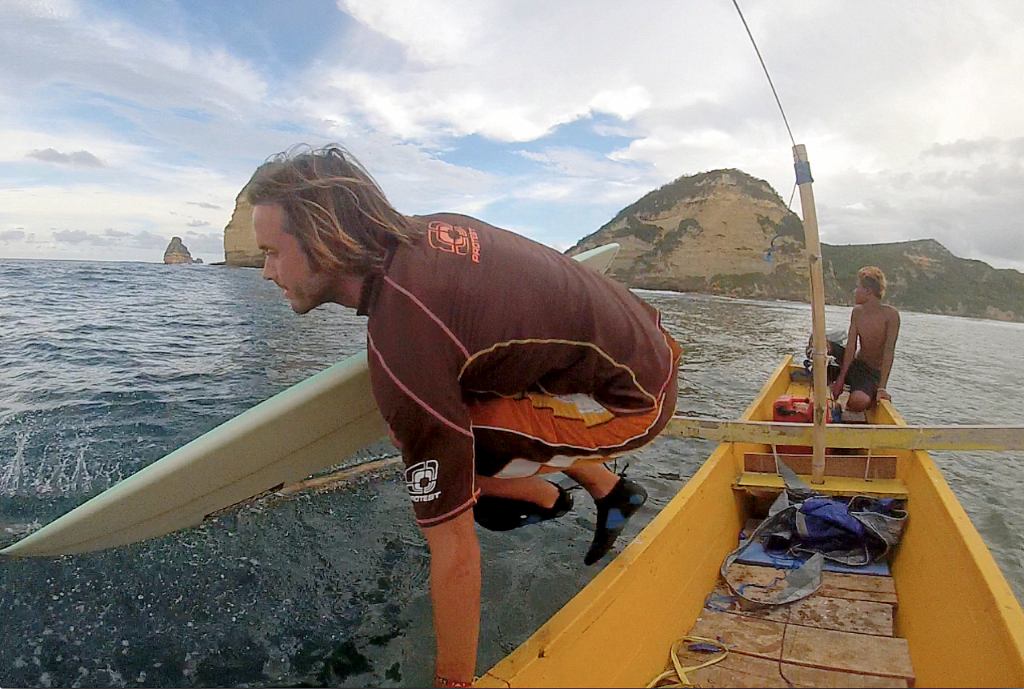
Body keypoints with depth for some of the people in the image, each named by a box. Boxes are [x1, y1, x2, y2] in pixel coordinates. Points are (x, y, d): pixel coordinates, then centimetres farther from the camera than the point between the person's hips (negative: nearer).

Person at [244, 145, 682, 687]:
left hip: (630, 399, -9)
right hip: (645, 342, 9)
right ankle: (608, 488, 29)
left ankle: (541, 497, 15)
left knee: (439, 449, -15)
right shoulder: (427, 229, -5)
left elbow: (454, 553, -24)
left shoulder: (404, 352, -29)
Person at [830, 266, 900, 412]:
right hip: (855, 365, 6)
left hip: (875, 372, -6)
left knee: (858, 402, -32)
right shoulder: (857, 312, -3)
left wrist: (882, 387, -30)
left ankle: (875, 399, 4)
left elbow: (889, 351, -25)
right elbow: (851, 346, -9)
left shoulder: (890, 315, -19)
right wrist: (841, 378, -19)